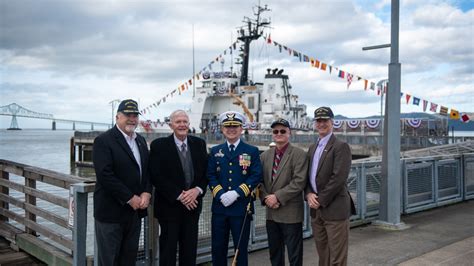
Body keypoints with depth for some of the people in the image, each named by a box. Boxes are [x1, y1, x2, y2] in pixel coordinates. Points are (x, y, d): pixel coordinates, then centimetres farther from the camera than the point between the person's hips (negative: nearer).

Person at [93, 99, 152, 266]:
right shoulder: (103, 141, -11)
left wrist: (147, 193, -6)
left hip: (135, 210, 6)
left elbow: (147, 170, 13)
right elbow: (105, 175, -19)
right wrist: (130, 198, -17)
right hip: (111, 211, -6)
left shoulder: (141, 141, 13)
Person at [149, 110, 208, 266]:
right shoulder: (159, 145, -5)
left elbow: (206, 172, 7)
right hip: (169, 206, -3)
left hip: (192, 205, 4)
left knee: (190, 252, 10)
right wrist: (179, 195, -16)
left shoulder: (199, 144, 7)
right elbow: (156, 177, -11)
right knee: (168, 250, 6)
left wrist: (197, 190, -11)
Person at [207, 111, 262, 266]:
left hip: (242, 208, -2)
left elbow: (256, 176, -6)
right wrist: (220, 194, -13)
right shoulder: (215, 151, 11)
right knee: (217, 248, 8)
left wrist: (236, 193, -16)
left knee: (241, 248, 6)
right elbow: (210, 176, 4)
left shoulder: (252, 151, 3)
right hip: (219, 207, 2)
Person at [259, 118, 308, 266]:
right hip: (271, 212, 5)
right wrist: (265, 197, -8)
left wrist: (278, 197, -17)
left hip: (291, 212, -5)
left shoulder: (299, 154, -7)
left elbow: (299, 182, -15)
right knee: (274, 253, 16)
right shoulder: (265, 155, 10)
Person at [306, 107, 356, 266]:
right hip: (316, 209, 7)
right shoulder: (312, 148, 15)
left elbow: (339, 177, -17)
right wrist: (309, 194, -4)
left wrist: (321, 200, -14)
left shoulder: (341, 146, -9)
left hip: (334, 209, -7)